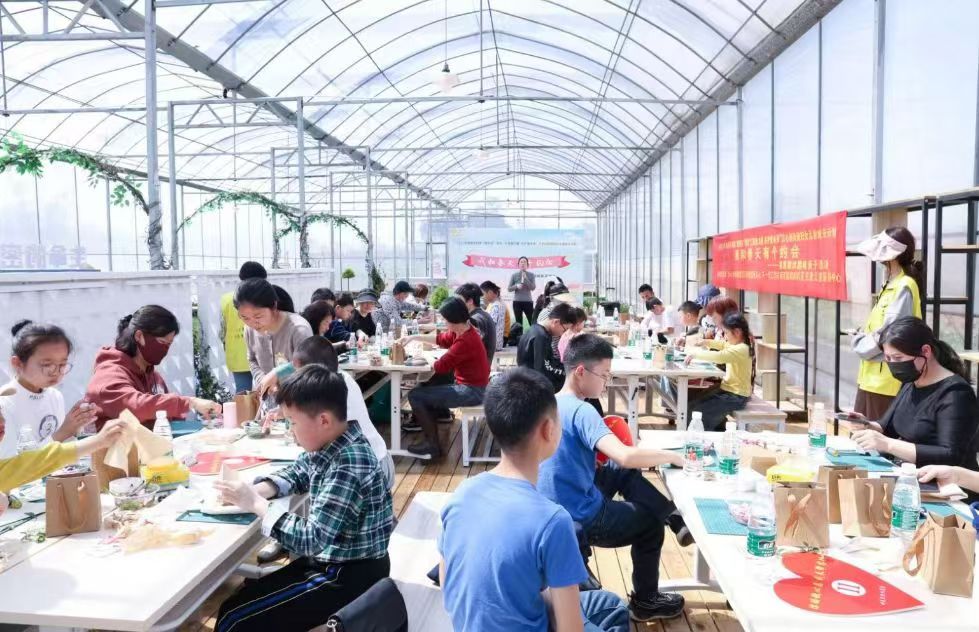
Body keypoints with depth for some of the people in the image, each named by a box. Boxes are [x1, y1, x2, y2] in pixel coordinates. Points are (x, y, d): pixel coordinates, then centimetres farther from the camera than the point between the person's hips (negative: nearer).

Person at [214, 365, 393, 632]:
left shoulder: (349, 464, -30)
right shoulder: (330, 444, -2)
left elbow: (311, 539, -30)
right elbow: (298, 471, 16)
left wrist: (257, 505, -19)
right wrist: (261, 489, -4)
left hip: (350, 576, -9)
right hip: (335, 560, 9)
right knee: (250, 593, 21)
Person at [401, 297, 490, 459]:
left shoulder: (466, 341, -25)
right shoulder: (461, 332, 5)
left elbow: (441, 366, -21)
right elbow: (441, 339, 21)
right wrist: (414, 337, 16)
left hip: (471, 391, -10)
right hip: (470, 386, 10)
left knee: (415, 396, -8)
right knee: (425, 390, 22)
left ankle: (432, 444, 1)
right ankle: (432, 440, 21)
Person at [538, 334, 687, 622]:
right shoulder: (581, 411, -23)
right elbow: (625, 456, -36)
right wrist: (671, 456, -20)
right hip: (579, 520, -8)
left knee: (625, 474, 18)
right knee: (649, 522, 18)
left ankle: (676, 520, 17)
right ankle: (645, 602, 33)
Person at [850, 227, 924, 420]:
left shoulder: (904, 287, -16)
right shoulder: (891, 284, 14)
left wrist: (860, 344, -6)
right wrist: (860, 337, 2)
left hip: (886, 380, -9)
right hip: (872, 377, 9)